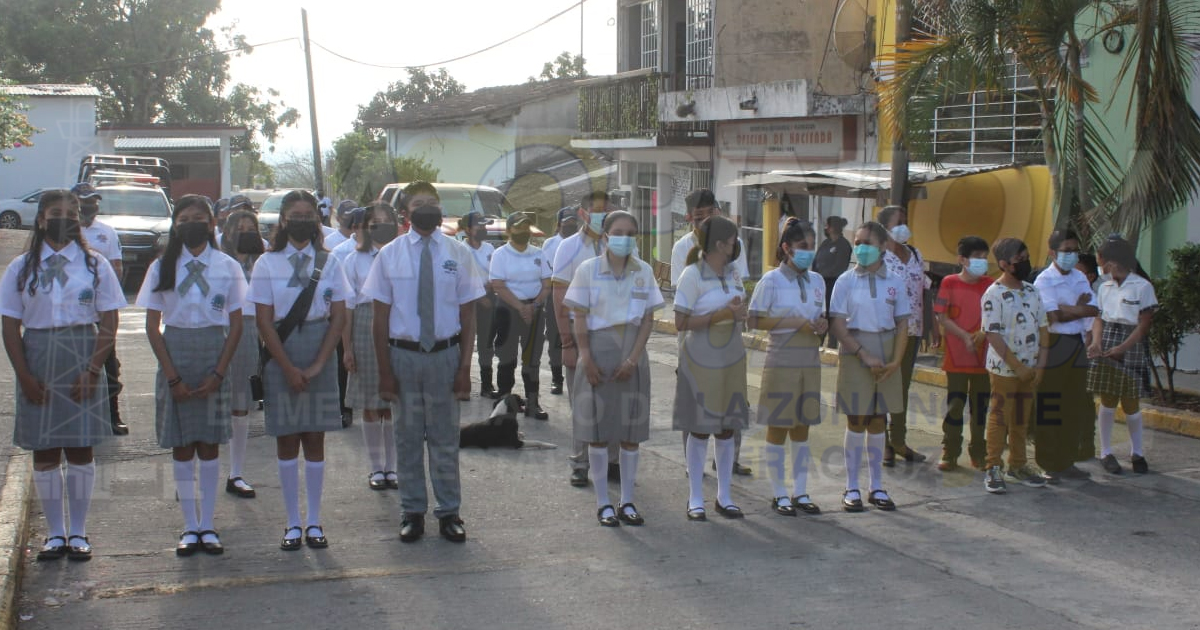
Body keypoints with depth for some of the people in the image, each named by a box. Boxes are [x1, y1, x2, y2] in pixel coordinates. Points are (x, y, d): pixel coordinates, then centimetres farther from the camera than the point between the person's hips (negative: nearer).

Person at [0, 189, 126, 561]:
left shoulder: (95, 266, 3)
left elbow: (109, 325, 0)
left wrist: (93, 371, -11)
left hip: (82, 361, -1)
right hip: (37, 365, 1)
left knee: (80, 448, 2)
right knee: (44, 452, 5)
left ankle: (78, 533, 12)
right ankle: (55, 534, 15)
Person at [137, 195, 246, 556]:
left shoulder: (227, 267, 2)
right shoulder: (162, 267, 3)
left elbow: (236, 325, 2)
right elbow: (153, 327, 2)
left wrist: (218, 374, -7)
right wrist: (173, 377, -6)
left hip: (214, 354, 0)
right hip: (175, 354, 1)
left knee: (209, 444, 3)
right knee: (181, 445, 3)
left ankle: (207, 526, 11)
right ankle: (190, 527, 11)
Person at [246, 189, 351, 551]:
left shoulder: (329, 263, 5)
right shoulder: (267, 264, 1)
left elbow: (339, 317, 1)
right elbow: (264, 321, -3)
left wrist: (317, 365, -8)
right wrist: (289, 368, -10)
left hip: (320, 351, 1)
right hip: (280, 353, -1)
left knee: (315, 439, 5)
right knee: (286, 439, 4)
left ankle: (314, 522, 13)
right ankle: (293, 524, 11)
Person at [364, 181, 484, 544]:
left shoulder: (458, 254, 0)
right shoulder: (390, 254, -1)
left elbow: (468, 316, 1)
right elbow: (380, 317, 0)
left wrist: (464, 368, -4)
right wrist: (385, 371, -4)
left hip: (445, 354, 0)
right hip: (402, 354, 0)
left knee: (445, 439, 9)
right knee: (408, 438, 10)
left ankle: (449, 513, 21)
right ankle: (412, 513, 22)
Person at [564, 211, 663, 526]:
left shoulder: (644, 272, 3)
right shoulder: (588, 269, -2)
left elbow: (648, 319, 2)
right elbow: (580, 319, -2)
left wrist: (633, 359, -8)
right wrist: (586, 358, -10)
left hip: (632, 353, 2)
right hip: (599, 350, -2)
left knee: (632, 430, 5)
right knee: (598, 430, 2)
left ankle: (627, 502, 15)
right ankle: (603, 502, 11)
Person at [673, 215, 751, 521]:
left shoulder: (733, 273, 8)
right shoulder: (693, 275, -12)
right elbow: (681, 323, -15)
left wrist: (741, 312, -3)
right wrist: (721, 315, -19)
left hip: (731, 360, 6)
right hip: (701, 361, -6)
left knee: (728, 428, 9)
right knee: (699, 429, 2)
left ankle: (724, 496, 20)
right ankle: (695, 499, 12)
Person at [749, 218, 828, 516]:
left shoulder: (816, 280, 10)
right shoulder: (772, 280, -8)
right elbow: (755, 320, -10)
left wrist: (821, 324, -4)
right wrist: (793, 322, -18)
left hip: (810, 360, 5)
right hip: (782, 361, -5)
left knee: (802, 427, 11)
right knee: (778, 428, 2)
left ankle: (800, 492, 20)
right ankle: (779, 494, 11)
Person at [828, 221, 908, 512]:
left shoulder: (894, 281, 5)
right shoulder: (846, 281, -2)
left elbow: (902, 324, 5)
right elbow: (838, 324, -6)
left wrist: (896, 360, -7)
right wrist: (865, 355, -14)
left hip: (886, 352, 2)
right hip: (854, 353, -2)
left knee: (878, 421, 8)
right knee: (856, 421, 0)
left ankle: (877, 487, 18)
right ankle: (852, 488, 10)